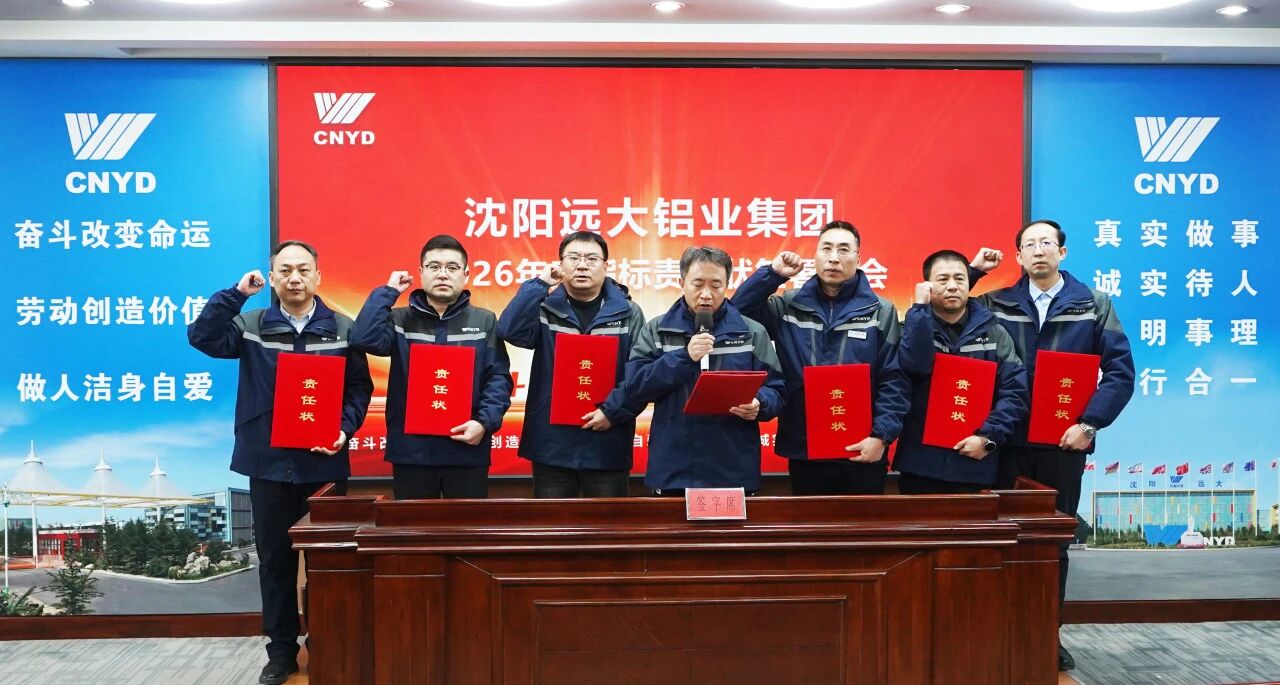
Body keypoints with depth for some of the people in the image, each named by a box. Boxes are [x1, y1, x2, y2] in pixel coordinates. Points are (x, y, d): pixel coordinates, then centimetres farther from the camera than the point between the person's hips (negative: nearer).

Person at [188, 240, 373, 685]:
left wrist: (345, 430, -14)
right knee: (275, 560, 10)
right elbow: (201, 337, -11)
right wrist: (236, 293, -14)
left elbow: (359, 389, 1)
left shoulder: (343, 329, 2)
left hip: (324, 465, -1)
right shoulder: (251, 325, 4)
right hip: (269, 464, 1)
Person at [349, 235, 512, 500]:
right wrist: (388, 291, -5)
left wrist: (485, 422, -13)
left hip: (467, 450, 0)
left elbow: (498, 377, 1)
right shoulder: (400, 320, 7)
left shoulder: (484, 321, 6)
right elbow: (364, 339, -12)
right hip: (410, 449, 1)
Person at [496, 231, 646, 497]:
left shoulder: (628, 312, 2)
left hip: (607, 445, 0)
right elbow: (510, 331, -15)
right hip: (551, 444, 1)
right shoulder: (545, 308, 3)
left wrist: (612, 411, -14)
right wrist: (539, 284, -13)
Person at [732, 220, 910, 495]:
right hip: (803, 453, 2)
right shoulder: (788, 307, 7)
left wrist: (881, 435, -12)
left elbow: (893, 381, -2)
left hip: (862, 454, -1)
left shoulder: (881, 312, 1)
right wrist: (772, 274, -4)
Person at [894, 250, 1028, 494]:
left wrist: (988, 437, -10)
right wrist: (920, 306, -14)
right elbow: (915, 365, -17)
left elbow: (1014, 392, 1)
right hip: (920, 464, -1)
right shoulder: (916, 326, 5)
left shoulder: (993, 332, 7)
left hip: (975, 466, 1)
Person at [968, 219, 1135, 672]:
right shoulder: (996, 304, 4)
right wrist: (971, 271, -6)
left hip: (1064, 443, 0)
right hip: (1009, 443, 0)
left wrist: (1090, 423, -12)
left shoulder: (1093, 305, 2)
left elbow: (1121, 371, -2)